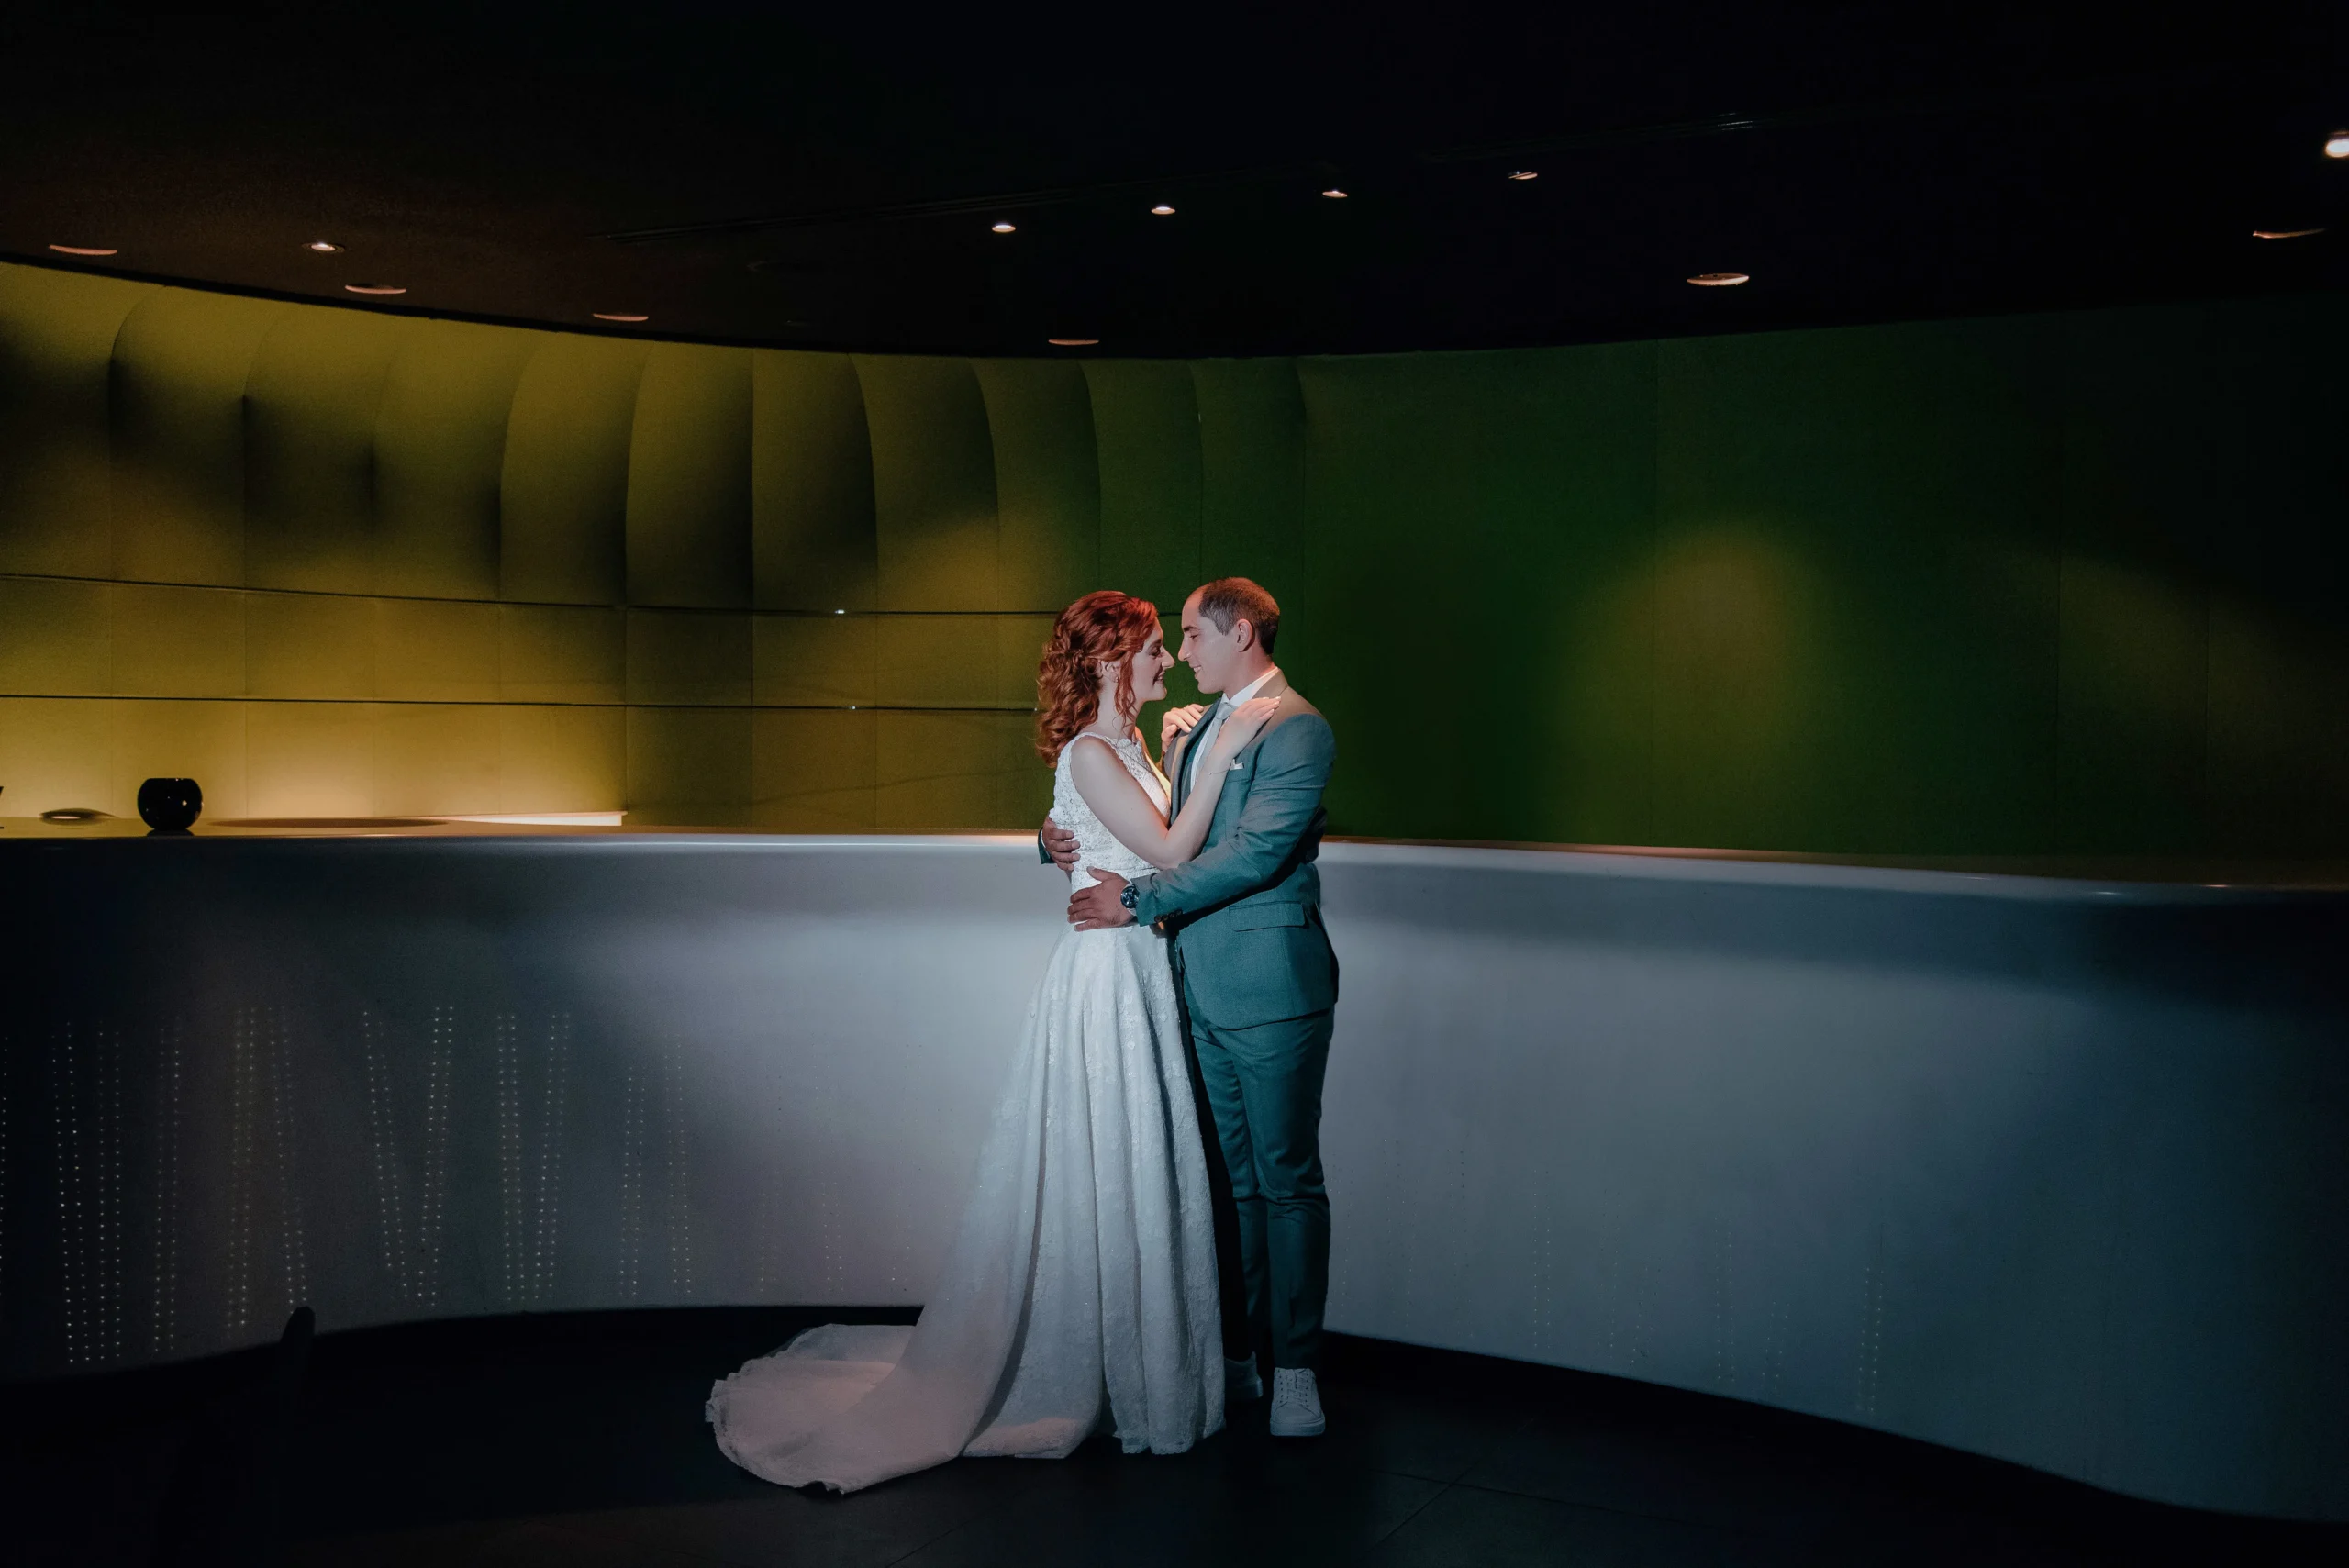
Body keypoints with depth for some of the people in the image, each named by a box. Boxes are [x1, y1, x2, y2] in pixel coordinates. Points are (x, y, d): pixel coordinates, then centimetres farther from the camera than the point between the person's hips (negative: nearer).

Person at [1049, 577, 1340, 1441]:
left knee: (1286, 1180, 1)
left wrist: (1138, 898, -17)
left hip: (1270, 989, -7)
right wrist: (1065, 838, 2)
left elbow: (1254, 853, -19)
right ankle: (1235, 1354, 23)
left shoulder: (1296, 729, -10)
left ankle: (1295, 1368, 10)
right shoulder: (1194, 727, 17)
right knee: (1230, 1180, 13)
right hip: (1200, 988, 7)